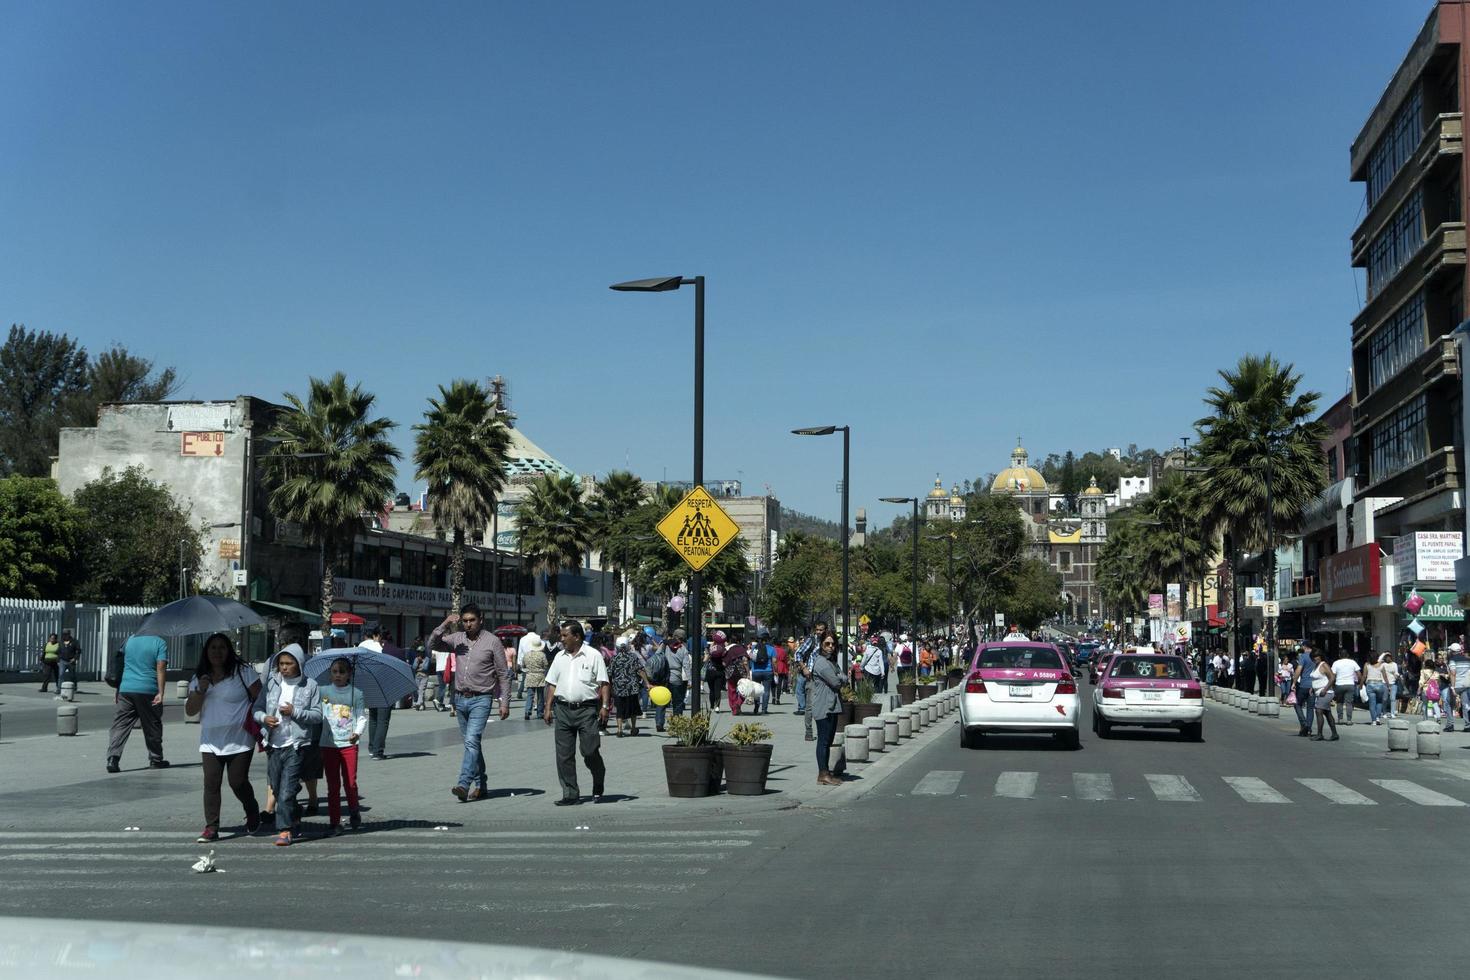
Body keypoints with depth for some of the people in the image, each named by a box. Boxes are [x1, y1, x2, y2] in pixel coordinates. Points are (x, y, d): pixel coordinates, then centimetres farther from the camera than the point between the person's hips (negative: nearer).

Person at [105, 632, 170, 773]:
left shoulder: (130, 640, 12)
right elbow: (161, 668, -11)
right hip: (148, 691, -3)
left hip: (126, 689, 3)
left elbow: (121, 665, 16)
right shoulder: (160, 643, -2)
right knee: (152, 727, 10)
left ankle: (112, 759, -13)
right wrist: (160, 693, -13)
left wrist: (118, 691, 23)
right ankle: (156, 760, 20)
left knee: (120, 725, 1)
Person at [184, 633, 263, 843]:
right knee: (211, 784, -5)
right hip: (210, 742, 4)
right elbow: (189, 710, 6)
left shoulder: (243, 672, -1)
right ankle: (211, 827, -1)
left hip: (239, 741, -4)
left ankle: (252, 814, 24)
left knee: (238, 782, -3)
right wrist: (200, 691, -10)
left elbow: (260, 699, -2)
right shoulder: (199, 678, 11)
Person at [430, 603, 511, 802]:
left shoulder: (492, 641, -4)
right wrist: (444, 625, -14)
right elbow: (433, 644, 1)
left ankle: (464, 785, -24)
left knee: (472, 741, -17)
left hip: (480, 699, -5)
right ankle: (480, 784, 21)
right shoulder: (457, 639, 7)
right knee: (472, 743, 12)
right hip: (460, 698, 5)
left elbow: (503, 674, -2)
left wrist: (505, 702, -6)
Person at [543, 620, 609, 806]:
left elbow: (604, 683, -1)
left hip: (587, 709, -4)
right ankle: (570, 794, 8)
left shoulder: (593, 656, 0)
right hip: (563, 709, 5)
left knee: (590, 752, -4)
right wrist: (548, 708, 9)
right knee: (564, 755, 1)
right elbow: (552, 684, 16)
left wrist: (605, 706, -11)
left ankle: (598, 789, 19)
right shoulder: (560, 657, 14)